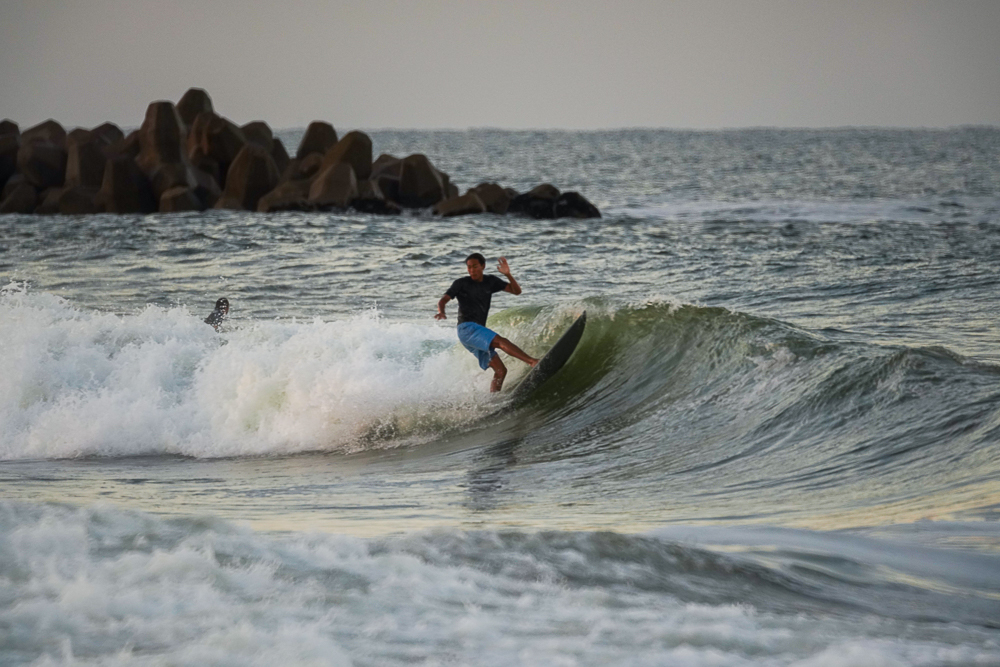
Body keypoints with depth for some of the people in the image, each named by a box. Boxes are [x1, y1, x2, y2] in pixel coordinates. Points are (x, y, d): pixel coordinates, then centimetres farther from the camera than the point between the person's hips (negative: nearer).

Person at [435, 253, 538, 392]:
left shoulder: (491, 282, 15)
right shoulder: (461, 283, 2)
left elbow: (516, 291, 9)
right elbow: (443, 300, -6)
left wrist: (508, 274, -9)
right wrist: (441, 312, -29)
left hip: (479, 333, 7)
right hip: (466, 328, -7)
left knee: (500, 371, -2)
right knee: (501, 341, -28)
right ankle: (533, 362, -40)